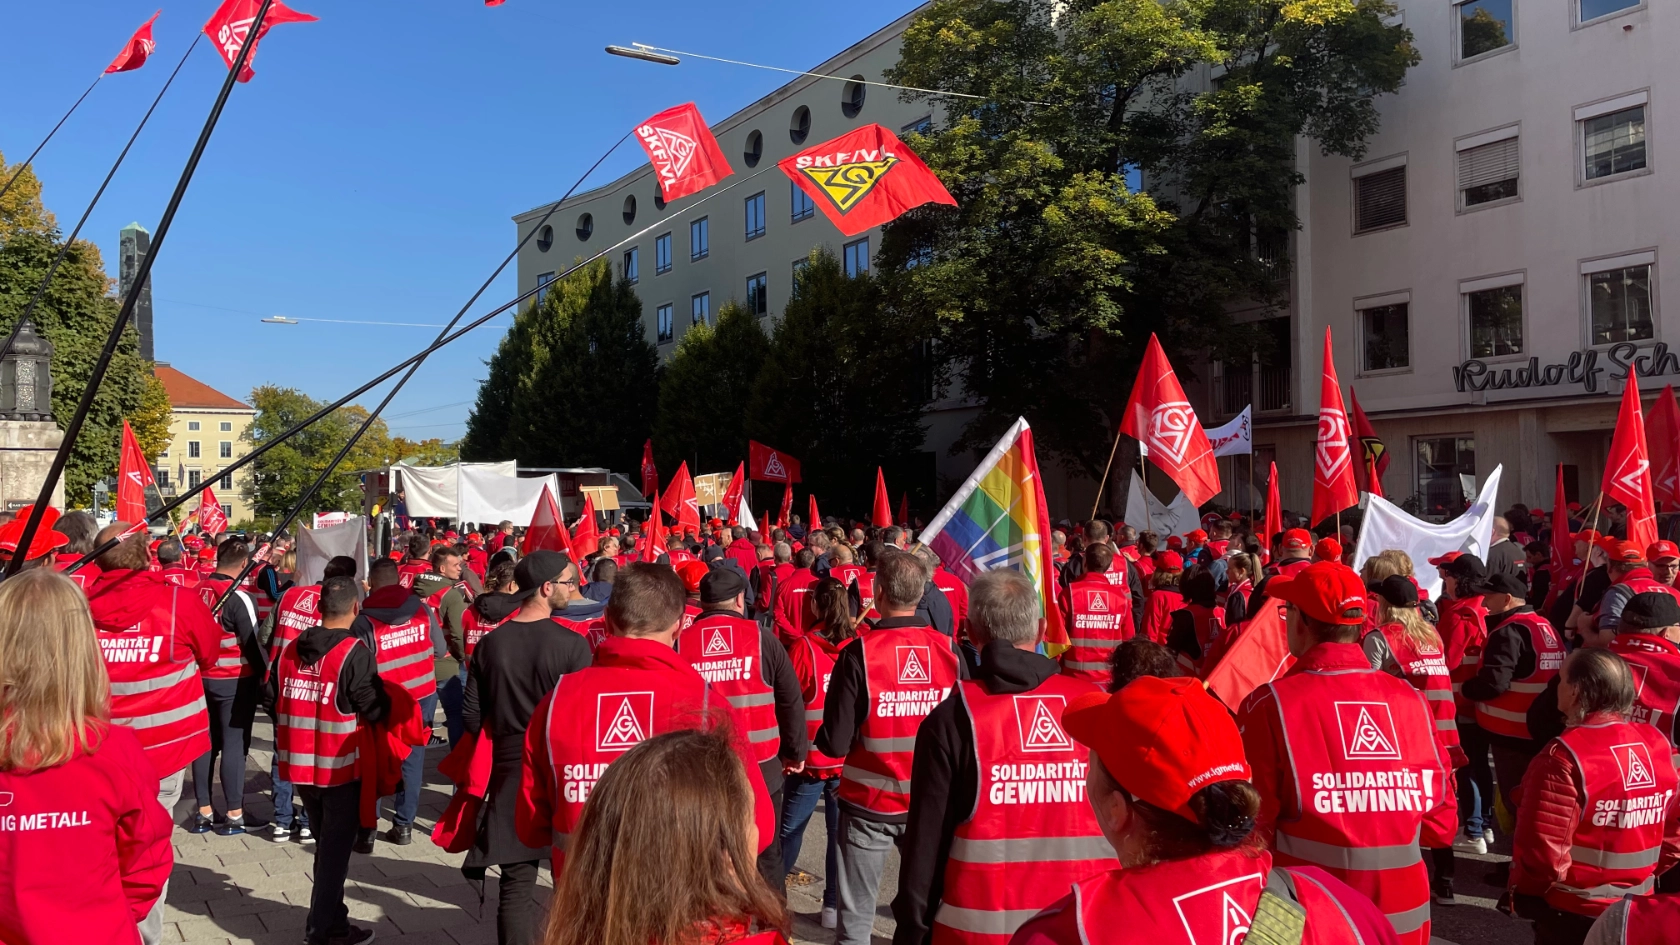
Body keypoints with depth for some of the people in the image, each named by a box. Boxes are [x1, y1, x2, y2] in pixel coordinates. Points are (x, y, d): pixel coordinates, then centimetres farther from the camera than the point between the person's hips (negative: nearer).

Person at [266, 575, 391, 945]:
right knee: (336, 847, 8)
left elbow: (270, 699, 7)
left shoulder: (291, 648, 2)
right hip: (340, 765, -6)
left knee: (326, 843, 21)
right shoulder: (355, 653, -18)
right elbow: (375, 708, -19)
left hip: (299, 762, 6)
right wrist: (387, 703, 3)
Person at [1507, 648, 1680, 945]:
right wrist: (1642, 874, 18)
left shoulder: (1565, 755, -24)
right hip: (1636, 908, 6)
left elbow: (1543, 848, -23)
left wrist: (1523, 891, -6)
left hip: (1572, 912, -6)